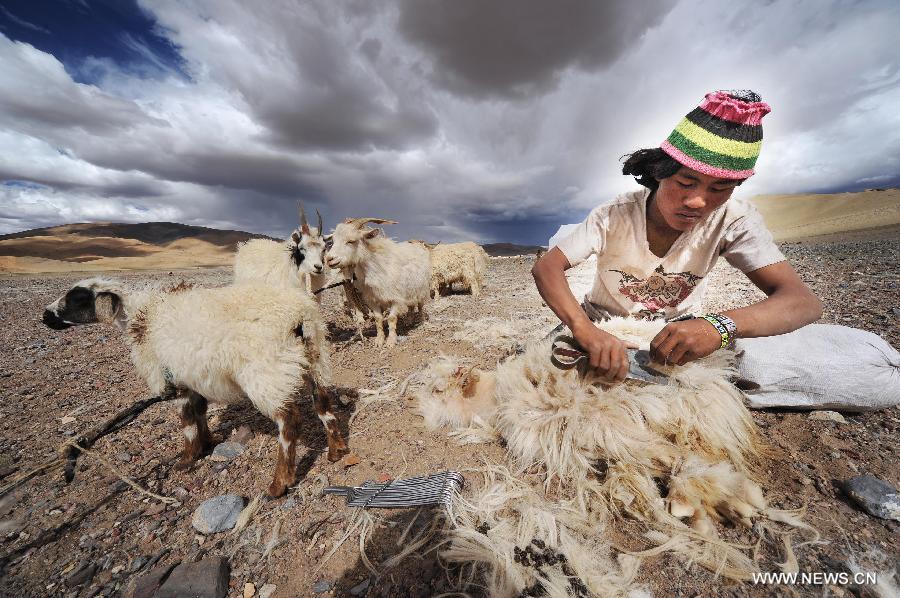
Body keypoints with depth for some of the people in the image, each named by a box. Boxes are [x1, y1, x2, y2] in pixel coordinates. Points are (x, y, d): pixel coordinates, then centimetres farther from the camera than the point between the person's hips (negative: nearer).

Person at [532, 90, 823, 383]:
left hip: (681, 333, 2)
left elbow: (804, 301, -21)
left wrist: (720, 325, -44)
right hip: (602, 332, -1)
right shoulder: (614, 215, -21)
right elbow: (545, 267, -31)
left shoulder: (732, 220, -15)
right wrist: (583, 328, -49)